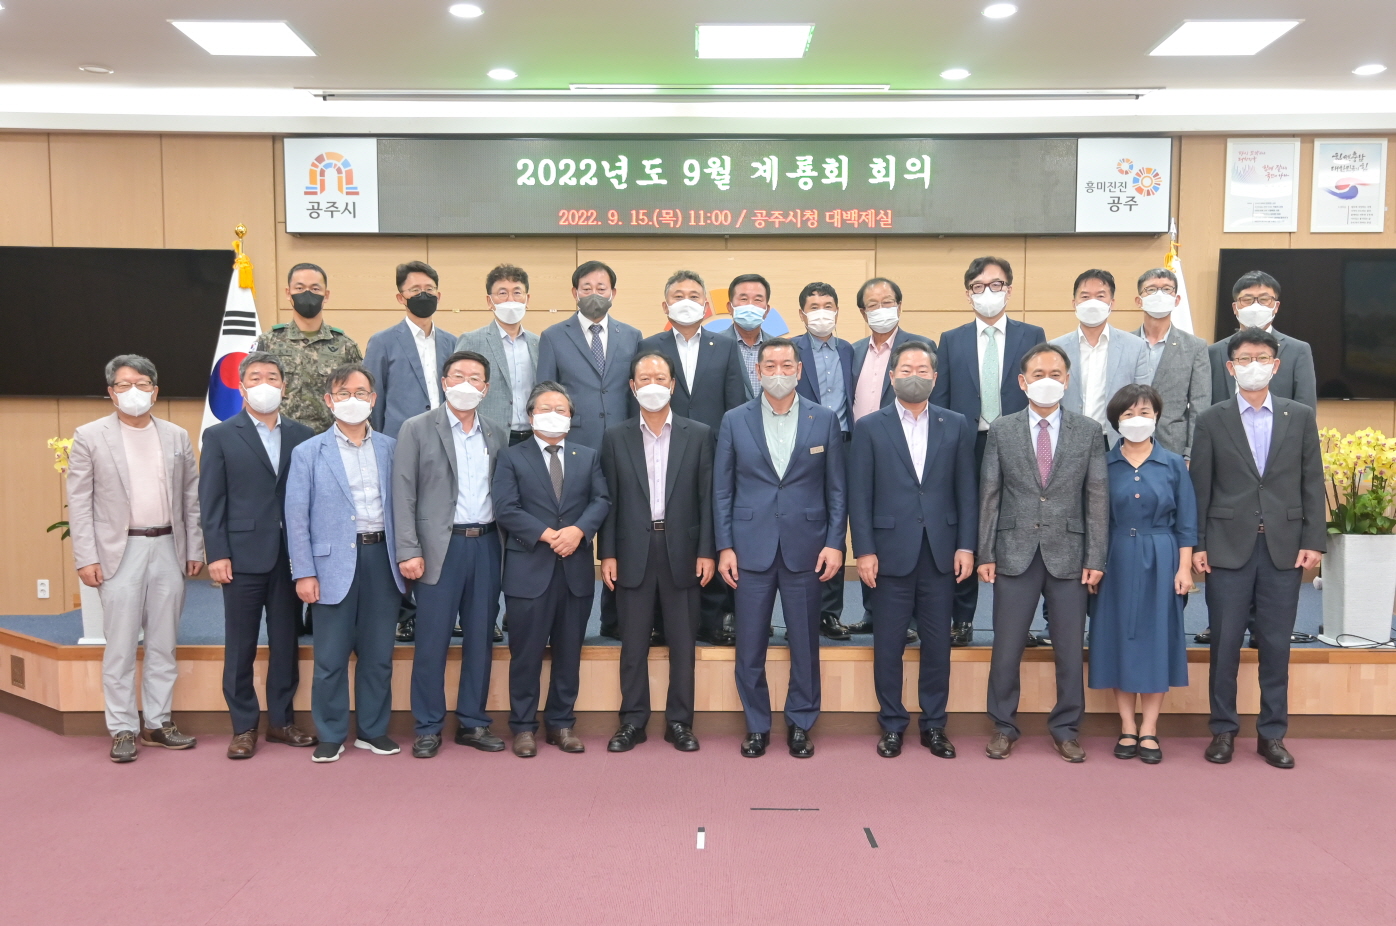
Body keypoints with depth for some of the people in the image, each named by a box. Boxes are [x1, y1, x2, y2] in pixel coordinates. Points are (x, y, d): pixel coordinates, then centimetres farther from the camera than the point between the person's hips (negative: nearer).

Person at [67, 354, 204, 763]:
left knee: (163, 644, 9)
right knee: (120, 648, 2)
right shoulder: (89, 436, 0)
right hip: (120, 552, -3)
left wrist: (194, 550, 5)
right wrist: (85, 558, -8)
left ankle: (158, 723, 20)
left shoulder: (177, 436, 8)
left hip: (168, 549, 3)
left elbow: (191, 497, 9)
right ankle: (122, 729, 11)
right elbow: (79, 503, -2)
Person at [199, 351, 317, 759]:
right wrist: (217, 554, -8)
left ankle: (281, 720, 22)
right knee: (240, 647, 5)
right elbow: (210, 500, -1)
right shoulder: (220, 436, 3)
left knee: (286, 643, 10)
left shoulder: (302, 436, 8)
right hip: (243, 555, -2)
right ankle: (244, 727, 16)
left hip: (292, 554, 2)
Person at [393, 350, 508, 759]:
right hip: (441, 546, -4)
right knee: (432, 641, 1)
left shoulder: (498, 434, 11)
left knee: (480, 639, 9)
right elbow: (403, 494, -4)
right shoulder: (417, 429, 0)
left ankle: (472, 722, 21)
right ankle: (428, 728, 15)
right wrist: (408, 551, -11)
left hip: (487, 544, 4)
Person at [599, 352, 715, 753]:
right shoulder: (616, 438, 6)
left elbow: (707, 497, 2)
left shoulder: (698, 434, 4)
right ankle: (633, 720, 19)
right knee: (633, 643, 7)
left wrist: (707, 551, -4)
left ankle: (679, 721, 19)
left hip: (682, 551, 0)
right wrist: (607, 554, -1)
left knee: (682, 642, 6)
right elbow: (609, 501, 4)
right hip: (633, 553, 0)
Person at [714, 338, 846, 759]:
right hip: (751, 547, 0)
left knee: (805, 643, 8)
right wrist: (724, 546, -2)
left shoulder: (825, 420, 3)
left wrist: (834, 543, -3)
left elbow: (837, 488, 4)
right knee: (750, 645, 6)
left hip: (805, 547, 0)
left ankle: (800, 724, 24)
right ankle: (757, 725, 23)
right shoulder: (734, 421, 3)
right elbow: (722, 489, 3)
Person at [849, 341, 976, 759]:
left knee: (937, 642, 9)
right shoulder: (869, 427, 1)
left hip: (940, 552, 2)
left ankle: (934, 725, 23)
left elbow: (966, 490, 6)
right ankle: (892, 725, 20)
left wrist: (966, 546, -1)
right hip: (891, 551, -1)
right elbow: (859, 495, -2)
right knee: (888, 644, 6)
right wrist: (864, 551, -7)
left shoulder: (956, 425, 7)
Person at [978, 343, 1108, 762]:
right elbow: (989, 496, 2)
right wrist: (985, 553, -2)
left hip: (1068, 554, 1)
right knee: (1006, 647, 5)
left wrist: (1095, 558, -3)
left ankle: (1066, 728, 24)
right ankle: (1004, 726, 21)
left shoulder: (1089, 431, 4)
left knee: (1070, 648, 8)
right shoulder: (1001, 430, 3)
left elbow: (1097, 499, 2)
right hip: (1015, 552, 0)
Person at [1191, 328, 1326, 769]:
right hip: (1229, 546, -1)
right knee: (1225, 643, 3)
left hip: (1283, 547, 1)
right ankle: (1223, 730, 15)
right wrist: (1197, 545, -2)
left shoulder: (1300, 416, 7)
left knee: (1276, 645, 7)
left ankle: (1272, 733, 18)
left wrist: (1314, 541, -1)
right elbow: (1200, 487, 2)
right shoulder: (1212, 420, 3)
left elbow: (1312, 482, 6)